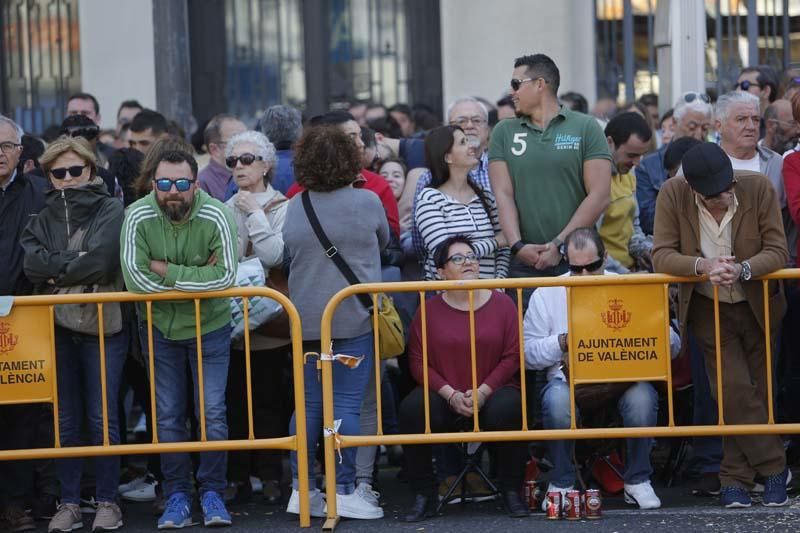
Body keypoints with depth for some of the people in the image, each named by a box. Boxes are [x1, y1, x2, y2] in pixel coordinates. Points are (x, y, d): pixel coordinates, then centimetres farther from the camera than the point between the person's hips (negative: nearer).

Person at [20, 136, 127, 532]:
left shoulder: (110, 212, -1)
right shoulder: (44, 216, 10)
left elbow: (101, 262, -15)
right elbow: (32, 263, -6)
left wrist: (57, 272, -6)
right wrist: (77, 264, -13)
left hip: (102, 324, -3)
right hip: (58, 326, 3)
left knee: (102, 418, 0)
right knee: (66, 420, 7)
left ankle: (107, 501, 9)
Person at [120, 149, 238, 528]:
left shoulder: (215, 216, -20)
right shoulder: (138, 217, -18)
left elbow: (226, 275, -27)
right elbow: (135, 278, -26)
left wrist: (168, 271, -26)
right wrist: (196, 278, -23)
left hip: (209, 327, -1)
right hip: (159, 327, 1)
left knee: (212, 412, -2)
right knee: (168, 415, 6)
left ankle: (212, 493, 11)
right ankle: (177, 496, 15)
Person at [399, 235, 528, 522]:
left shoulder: (502, 303, 5)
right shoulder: (430, 309, 5)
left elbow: (512, 356, -1)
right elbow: (418, 361, 0)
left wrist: (483, 391, -15)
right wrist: (451, 394, -14)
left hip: (492, 393, -1)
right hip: (444, 396, 1)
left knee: (506, 409, -36)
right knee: (412, 409, -31)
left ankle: (511, 490, -13)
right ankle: (424, 495, -14)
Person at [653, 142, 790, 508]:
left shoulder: (758, 188, -17)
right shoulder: (672, 195, -17)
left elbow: (778, 251, -15)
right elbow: (661, 256, -18)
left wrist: (742, 269, -35)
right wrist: (703, 266, -36)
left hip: (757, 306, 1)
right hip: (709, 309, -1)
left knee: (758, 390, 6)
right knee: (734, 389, -12)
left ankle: (735, 478, 18)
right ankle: (774, 467, 1)